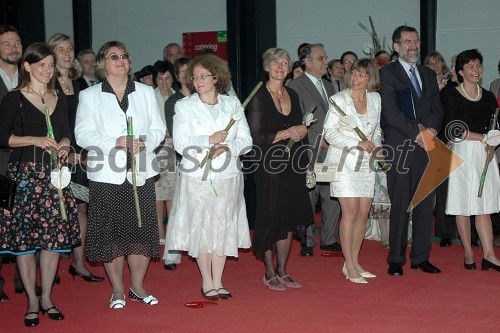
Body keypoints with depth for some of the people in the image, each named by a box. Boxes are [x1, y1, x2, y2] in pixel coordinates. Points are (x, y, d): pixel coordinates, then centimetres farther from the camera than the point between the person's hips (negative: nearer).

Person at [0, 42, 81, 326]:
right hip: (25, 174, -4)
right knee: (24, 237, -2)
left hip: (55, 174, 4)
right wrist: (35, 140, -15)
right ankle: (32, 301, 9)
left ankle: (47, 298, 16)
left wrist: (64, 144, 0)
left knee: (55, 235, 3)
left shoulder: (60, 100, 14)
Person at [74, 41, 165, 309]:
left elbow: (158, 129, 9)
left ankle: (138, 287, 17)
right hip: (107, 175, -2)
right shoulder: (89, 96, 4)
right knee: (111, 233, 1)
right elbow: (83, 135, -5)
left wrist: (144, 142, -12)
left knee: (142, 230, 3)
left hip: (141, 173, 2)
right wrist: (114, 143, -19)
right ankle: (118, 290, 15)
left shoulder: (146, 92, 13)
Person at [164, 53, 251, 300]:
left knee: (223, 227, 5)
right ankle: (207, 283, 12)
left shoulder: (232, 104, 9)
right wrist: (208, 140, -17)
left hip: (227, 176, 2)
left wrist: (228, 147, -14)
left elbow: (246, 140, 5)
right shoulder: (184, 106, 3)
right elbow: (180, 143, -7)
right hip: (197, 177, -2)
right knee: (201, 228, 0)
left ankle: (218, 282, 14)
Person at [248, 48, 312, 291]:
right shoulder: (259, 97, -7)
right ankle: (270, 274, 11)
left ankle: (282, 272, 18)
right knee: (270, 219, -1)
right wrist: (287, 133, -13)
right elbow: (257, 137, -13)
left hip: (293, 166, 6)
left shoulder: (293, 95, 12)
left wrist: (302, 131, 1)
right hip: (269, 167, -6)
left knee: (289, 220, 8)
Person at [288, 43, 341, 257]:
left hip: (332, 151, 7)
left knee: (333, 197, 7)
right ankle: (307, 241, 10)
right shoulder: (295, 87, -5)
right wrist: (319, 142, -13)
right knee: (308, 198, -1)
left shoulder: (329, 86, 19)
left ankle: (329, 239, 17)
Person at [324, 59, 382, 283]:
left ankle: (354, 262, 15)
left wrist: (376, 146, 0)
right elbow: (329, 133, -9)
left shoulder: (375, 98, 9)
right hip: (344, 161, -5)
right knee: (351, 211, -9)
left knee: (364, 213, 4)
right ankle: (349, 266, -1)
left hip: (366, 163, 5)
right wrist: (358, 144, -18)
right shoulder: (339, 99, -6)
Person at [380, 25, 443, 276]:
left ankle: (421, 257, 15)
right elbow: (391, 113, -10)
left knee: (425, 205, 6)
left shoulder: (429, 75, 19)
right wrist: (418, 133, -15)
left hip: (427, 147, 5)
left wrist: (431, 130, -8)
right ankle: (396, 259, 6)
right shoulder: (387, 74, 0)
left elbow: (437, 109, 13)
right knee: (399, 206, -3)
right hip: (400, 149, -5)